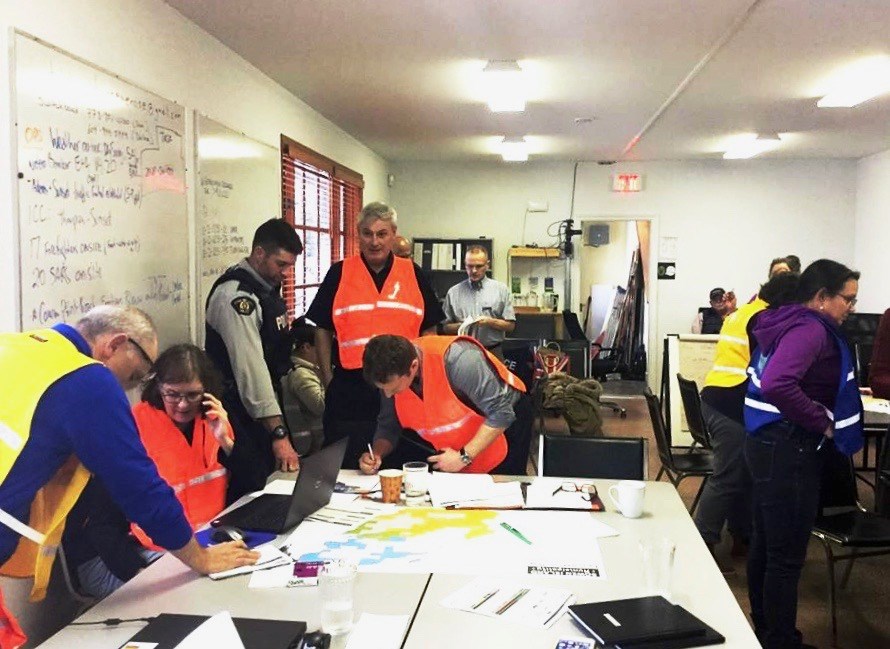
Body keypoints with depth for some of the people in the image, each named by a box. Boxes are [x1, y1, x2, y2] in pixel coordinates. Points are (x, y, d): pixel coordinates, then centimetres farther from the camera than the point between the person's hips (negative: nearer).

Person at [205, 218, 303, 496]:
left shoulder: (268, 287, 7)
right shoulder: (236, 295, -22)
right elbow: (250, 367, -29)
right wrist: (279, 433, -32)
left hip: (265, 403, 9)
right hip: (240, 413, -9)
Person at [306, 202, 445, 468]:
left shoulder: (413, 274, 5)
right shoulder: (339, 274, 2)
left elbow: (429, 330, 9)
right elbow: (323, 330, 5)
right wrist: (328, 379, 1)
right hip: (350, 388, -1)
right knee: (347, 467, 9)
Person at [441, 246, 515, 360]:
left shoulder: (501, 289, 5)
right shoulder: (453, 292, 6)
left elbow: (510, 325, 5)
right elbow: (445, 327, 8)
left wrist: (490, 322, -11)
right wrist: (460, 326, -11)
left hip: (493, 352, 0)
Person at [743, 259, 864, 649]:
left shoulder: (788, 322, 12)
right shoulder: (811, 328, -17)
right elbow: (778, 385, -33)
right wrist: (823, 423, -20)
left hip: (770, 442, 11)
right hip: (790, 448, -11)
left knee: (766, 543, 19)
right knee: (787, 555, -1)